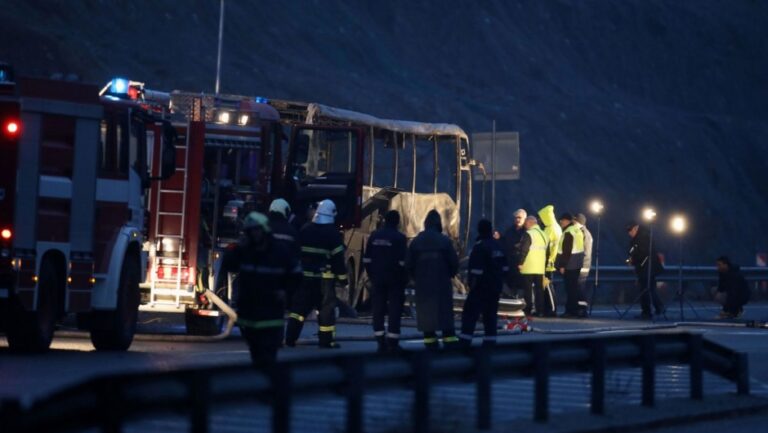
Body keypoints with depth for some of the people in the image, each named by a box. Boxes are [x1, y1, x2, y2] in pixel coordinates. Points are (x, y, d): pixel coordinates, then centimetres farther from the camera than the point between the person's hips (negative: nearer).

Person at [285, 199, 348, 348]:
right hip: (324, 277, -4)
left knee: (299, 305, 7)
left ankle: (290, 338, 1)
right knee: (326, 307, 1)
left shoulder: (305, 230, 6)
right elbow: (338, 257, -9)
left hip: (305, 275, 4)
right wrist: (342, 276, -3)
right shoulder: (332, 233, -8)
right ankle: (326, 340, 0)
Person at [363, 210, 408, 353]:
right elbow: (403, 261, -12)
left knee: (378, 309, 7)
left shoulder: (374, 236, 5)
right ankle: (392, 342, -3)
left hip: (378, 279, 4)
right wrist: (405, 279, -1)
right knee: (394, 310, 0)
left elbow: (367, 259, 7)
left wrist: (371, 275, 15)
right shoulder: (399, 238, -10)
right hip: (394, 280, -4)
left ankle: (380, 342, 6)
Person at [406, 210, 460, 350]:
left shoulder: (416, 241, 1)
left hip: (422, 282, 2)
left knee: (425, 311, 6)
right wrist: (449, 274, 13)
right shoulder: (444, 240, -5)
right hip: (442, 282, -2)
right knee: (445, 310, 2)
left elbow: (408, 263, 1)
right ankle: (449, 340, -2)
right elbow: (454, 262, -6)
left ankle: (430, 340, 4)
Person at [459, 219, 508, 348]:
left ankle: (465, 341, -15)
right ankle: (490, 341, 10)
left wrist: (472, 283, -12)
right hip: (496, 287, 8)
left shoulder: (479, 246, -14)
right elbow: (505, 267, 17)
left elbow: (476, 270, -19)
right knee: (491, 313, 12)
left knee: (470, 313, -8)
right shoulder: (498, 246, 12)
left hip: (482, 286, -8)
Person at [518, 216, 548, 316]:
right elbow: (547, 252, 17)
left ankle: (528, 310, -4)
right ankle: (540, 310, 7)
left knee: (528, 289, -2)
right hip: (540, 268, 7)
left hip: (528, 268, -7)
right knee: (539, 289, 9)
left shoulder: (528, 234, -10)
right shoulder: (544, 235, 14)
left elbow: (524, 250, -17)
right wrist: (545, 265, 20)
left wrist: (520, 263, -10)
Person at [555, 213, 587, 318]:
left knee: (570, 287, -6)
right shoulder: (578, 230, 14)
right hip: (578, 263, 9)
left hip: (570, 264, -9)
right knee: (574, 286, 13)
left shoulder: (568, 232, -16)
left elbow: (566, 251, -21)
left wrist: (562, 265, -18)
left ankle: (570, 310, -4)